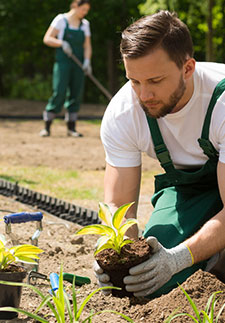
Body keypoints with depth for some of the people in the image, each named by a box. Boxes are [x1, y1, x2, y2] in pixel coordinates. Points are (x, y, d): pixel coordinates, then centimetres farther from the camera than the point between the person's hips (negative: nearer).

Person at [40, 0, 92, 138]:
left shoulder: (85, 24, 13)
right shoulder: (61, 20, -2)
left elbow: (87, 45, 12)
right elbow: (47, 39, -4)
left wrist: (87, 61, -5)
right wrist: (62, 43, -19)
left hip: (78, 64, 5)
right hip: (63, 62, -5)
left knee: (76, 94, 1)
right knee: (60, 92, -13)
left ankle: (71, 127, 9)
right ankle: (47, 126, -6)